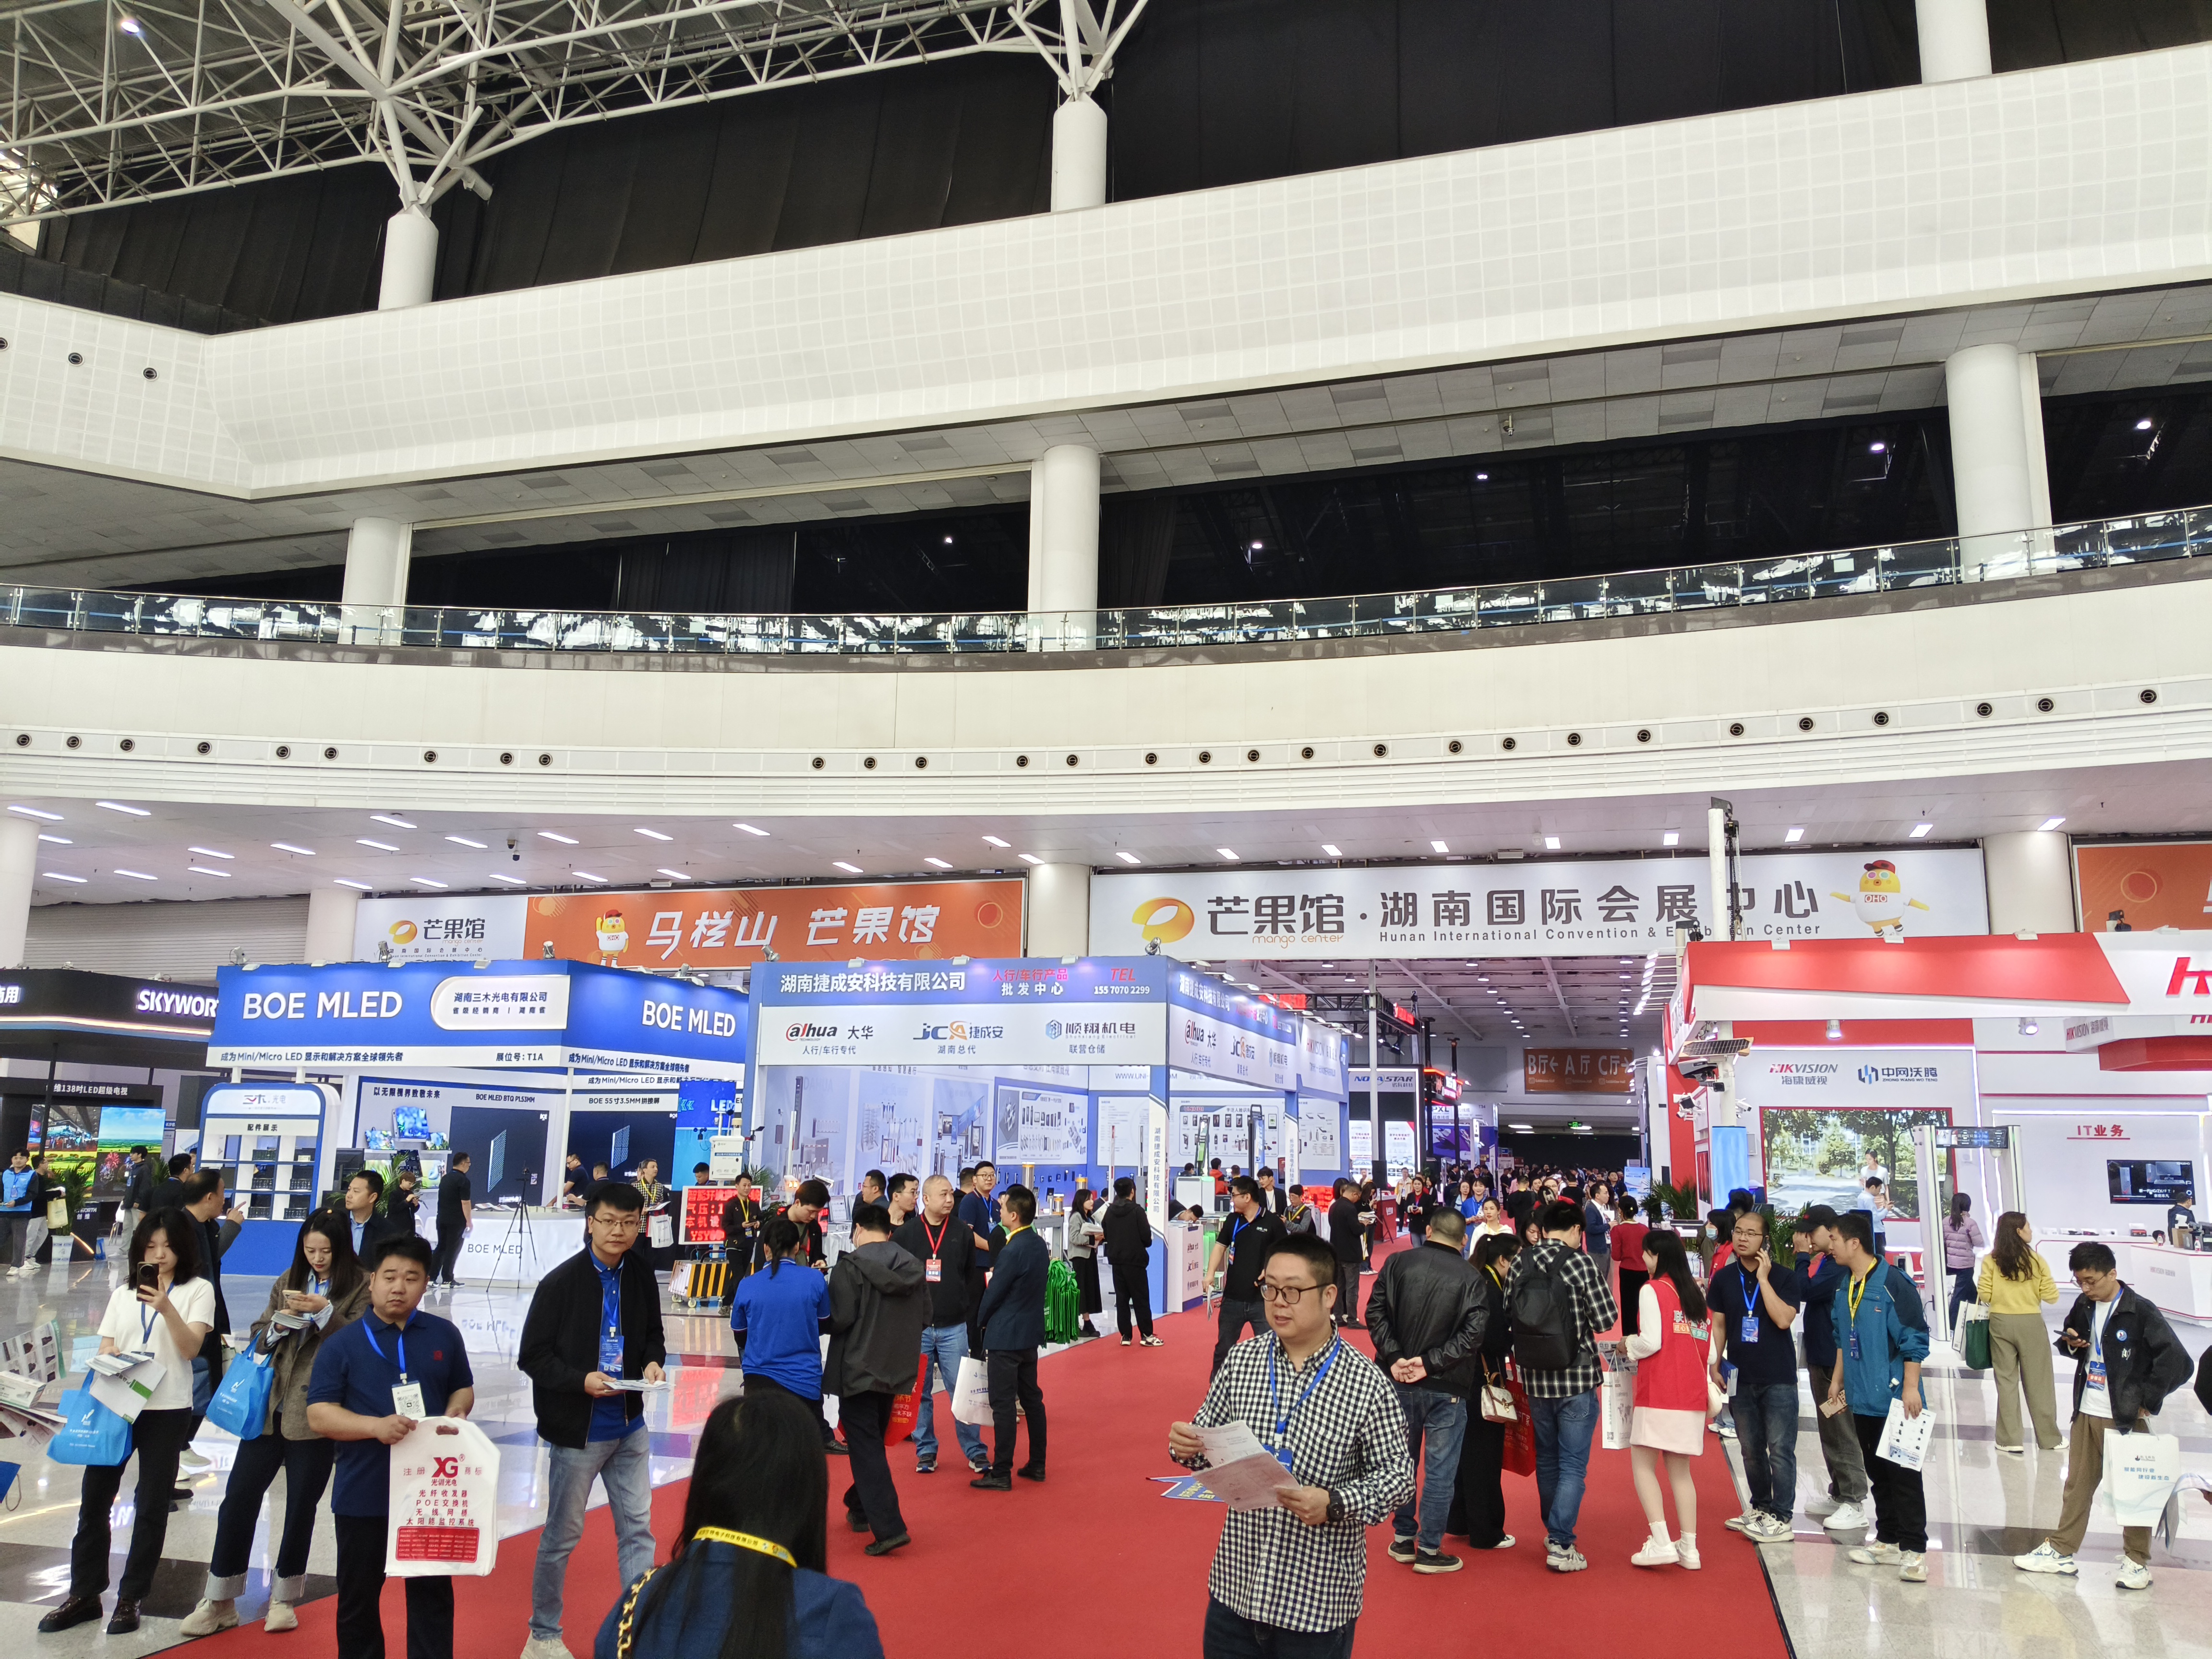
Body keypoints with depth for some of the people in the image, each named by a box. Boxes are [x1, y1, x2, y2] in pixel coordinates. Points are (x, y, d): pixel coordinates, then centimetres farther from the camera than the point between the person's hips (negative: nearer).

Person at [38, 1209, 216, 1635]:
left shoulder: (198, 1290, -1)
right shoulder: (123, 1293, 13)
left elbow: (191, 1348, -12)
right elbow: (105, 1347, 12)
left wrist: (166, 1308, -25)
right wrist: (108, 1358, -11)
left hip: (167, 1410, -4)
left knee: (151, 1504, 1)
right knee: (94, 1496, 5)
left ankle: (130, 1598, 13)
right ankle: (84, 1595, 18)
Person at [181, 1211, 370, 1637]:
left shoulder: (360, 1286, -6)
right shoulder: (289, 1281, 10)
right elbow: (258, 1337, 12)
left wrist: (323, 1311, -24)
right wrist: (277, 1327, -9)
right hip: (269, 1404, 4)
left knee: (301, 1505, 8)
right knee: (238, 1497, 4)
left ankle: (283, 1598, 25)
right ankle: (220, 1601, 19)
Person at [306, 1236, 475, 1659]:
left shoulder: (444, 1336, 4)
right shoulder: (342, 1344, -4)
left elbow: (464, 1388, 15)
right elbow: (319, 1415, -8)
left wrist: (456, 1413, -9)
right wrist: (375, 1426, -23)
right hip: (364, 1494, -1)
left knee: (432, 1593, 8)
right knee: (358, 1596, 13)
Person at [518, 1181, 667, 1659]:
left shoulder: (642, 1275, -3)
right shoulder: (560, 1283, -16)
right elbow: (532, 1357, -11)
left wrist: (653, 1362, -10)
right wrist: (581, 1381, -24)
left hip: (629, 1426, 4)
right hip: (577, 1429, -4)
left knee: (638, 1529, 9)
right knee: (562, 1534, 11)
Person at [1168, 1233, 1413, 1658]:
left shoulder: (1368, 1384, -13)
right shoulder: (1240, 1362, -1)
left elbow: (1398, 1475, -9)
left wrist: (1334, 1504, -24)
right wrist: (1187, 1446, -13)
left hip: (1320, 1597, -3)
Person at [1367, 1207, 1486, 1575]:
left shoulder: (1398, 1263, -2)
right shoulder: (1469, 1278, -7)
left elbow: (1376, 1312, -7)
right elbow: (1474, 1332, -15)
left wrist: (1394, 1358, -9)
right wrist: (1430, 1362, -14)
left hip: (1398, 1380, 3)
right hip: (1446, 1388, -3)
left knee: (1402, 1461, 18)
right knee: (1441, 1469, 7)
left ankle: (1402, 1538, 27)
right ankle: (1429, 1550, 13)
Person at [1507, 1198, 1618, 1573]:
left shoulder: (1521, 1262, -2)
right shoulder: (1580, 1263, -14)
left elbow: (1508, 1312, 1)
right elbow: (1605, 1320, -12)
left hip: (1535, 1377, 4)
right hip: (1576, 1377, -4)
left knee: (1546, 1459, 20)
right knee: (1573, 1464, 5)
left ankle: (1554, 1531, 35)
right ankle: (1561, 1545, 3)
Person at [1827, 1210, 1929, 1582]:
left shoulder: (1892, 1283, -16)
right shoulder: (1844, 1289, 8)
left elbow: (1914, 1340, -15)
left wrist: (1910, 1388, -17)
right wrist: (1838, 1381, 18)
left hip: (1894, 1399, -8)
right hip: (1862, 1399, 8)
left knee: (1903, 1475, -1)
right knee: (1877, 1474, 15)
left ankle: (1914, 1550, 7)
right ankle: (1888, 1541, 25)